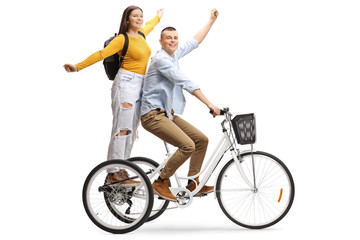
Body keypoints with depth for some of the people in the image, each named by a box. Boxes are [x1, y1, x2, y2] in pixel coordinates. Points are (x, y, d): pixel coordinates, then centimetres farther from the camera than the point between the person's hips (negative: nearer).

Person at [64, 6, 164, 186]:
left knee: (131, 130, 5)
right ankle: (114, 173, -11)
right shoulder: (122, 39, -7)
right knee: (122, 129, -12)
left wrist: (159, 16, 59)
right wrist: (78, 66, -26)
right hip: (126, 83, -8)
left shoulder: (141, 35, 15)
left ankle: (122, 170, 8)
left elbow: (149, 25, 39)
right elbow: (101, 54, -16)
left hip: (140, 87, 8)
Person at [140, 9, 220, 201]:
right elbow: (186, 83, -20)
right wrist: (209, 104, -22)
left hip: (168, 113, 10)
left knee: (201, 139, 6)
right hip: (153, 115, -10)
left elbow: (194, 42, 27)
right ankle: (160, 183, -10)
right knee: (187, 145, -23)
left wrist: (211, 21, 29)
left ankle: (193, 183, 16)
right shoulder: (161, 59, -14)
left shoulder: (174, 55, 14)